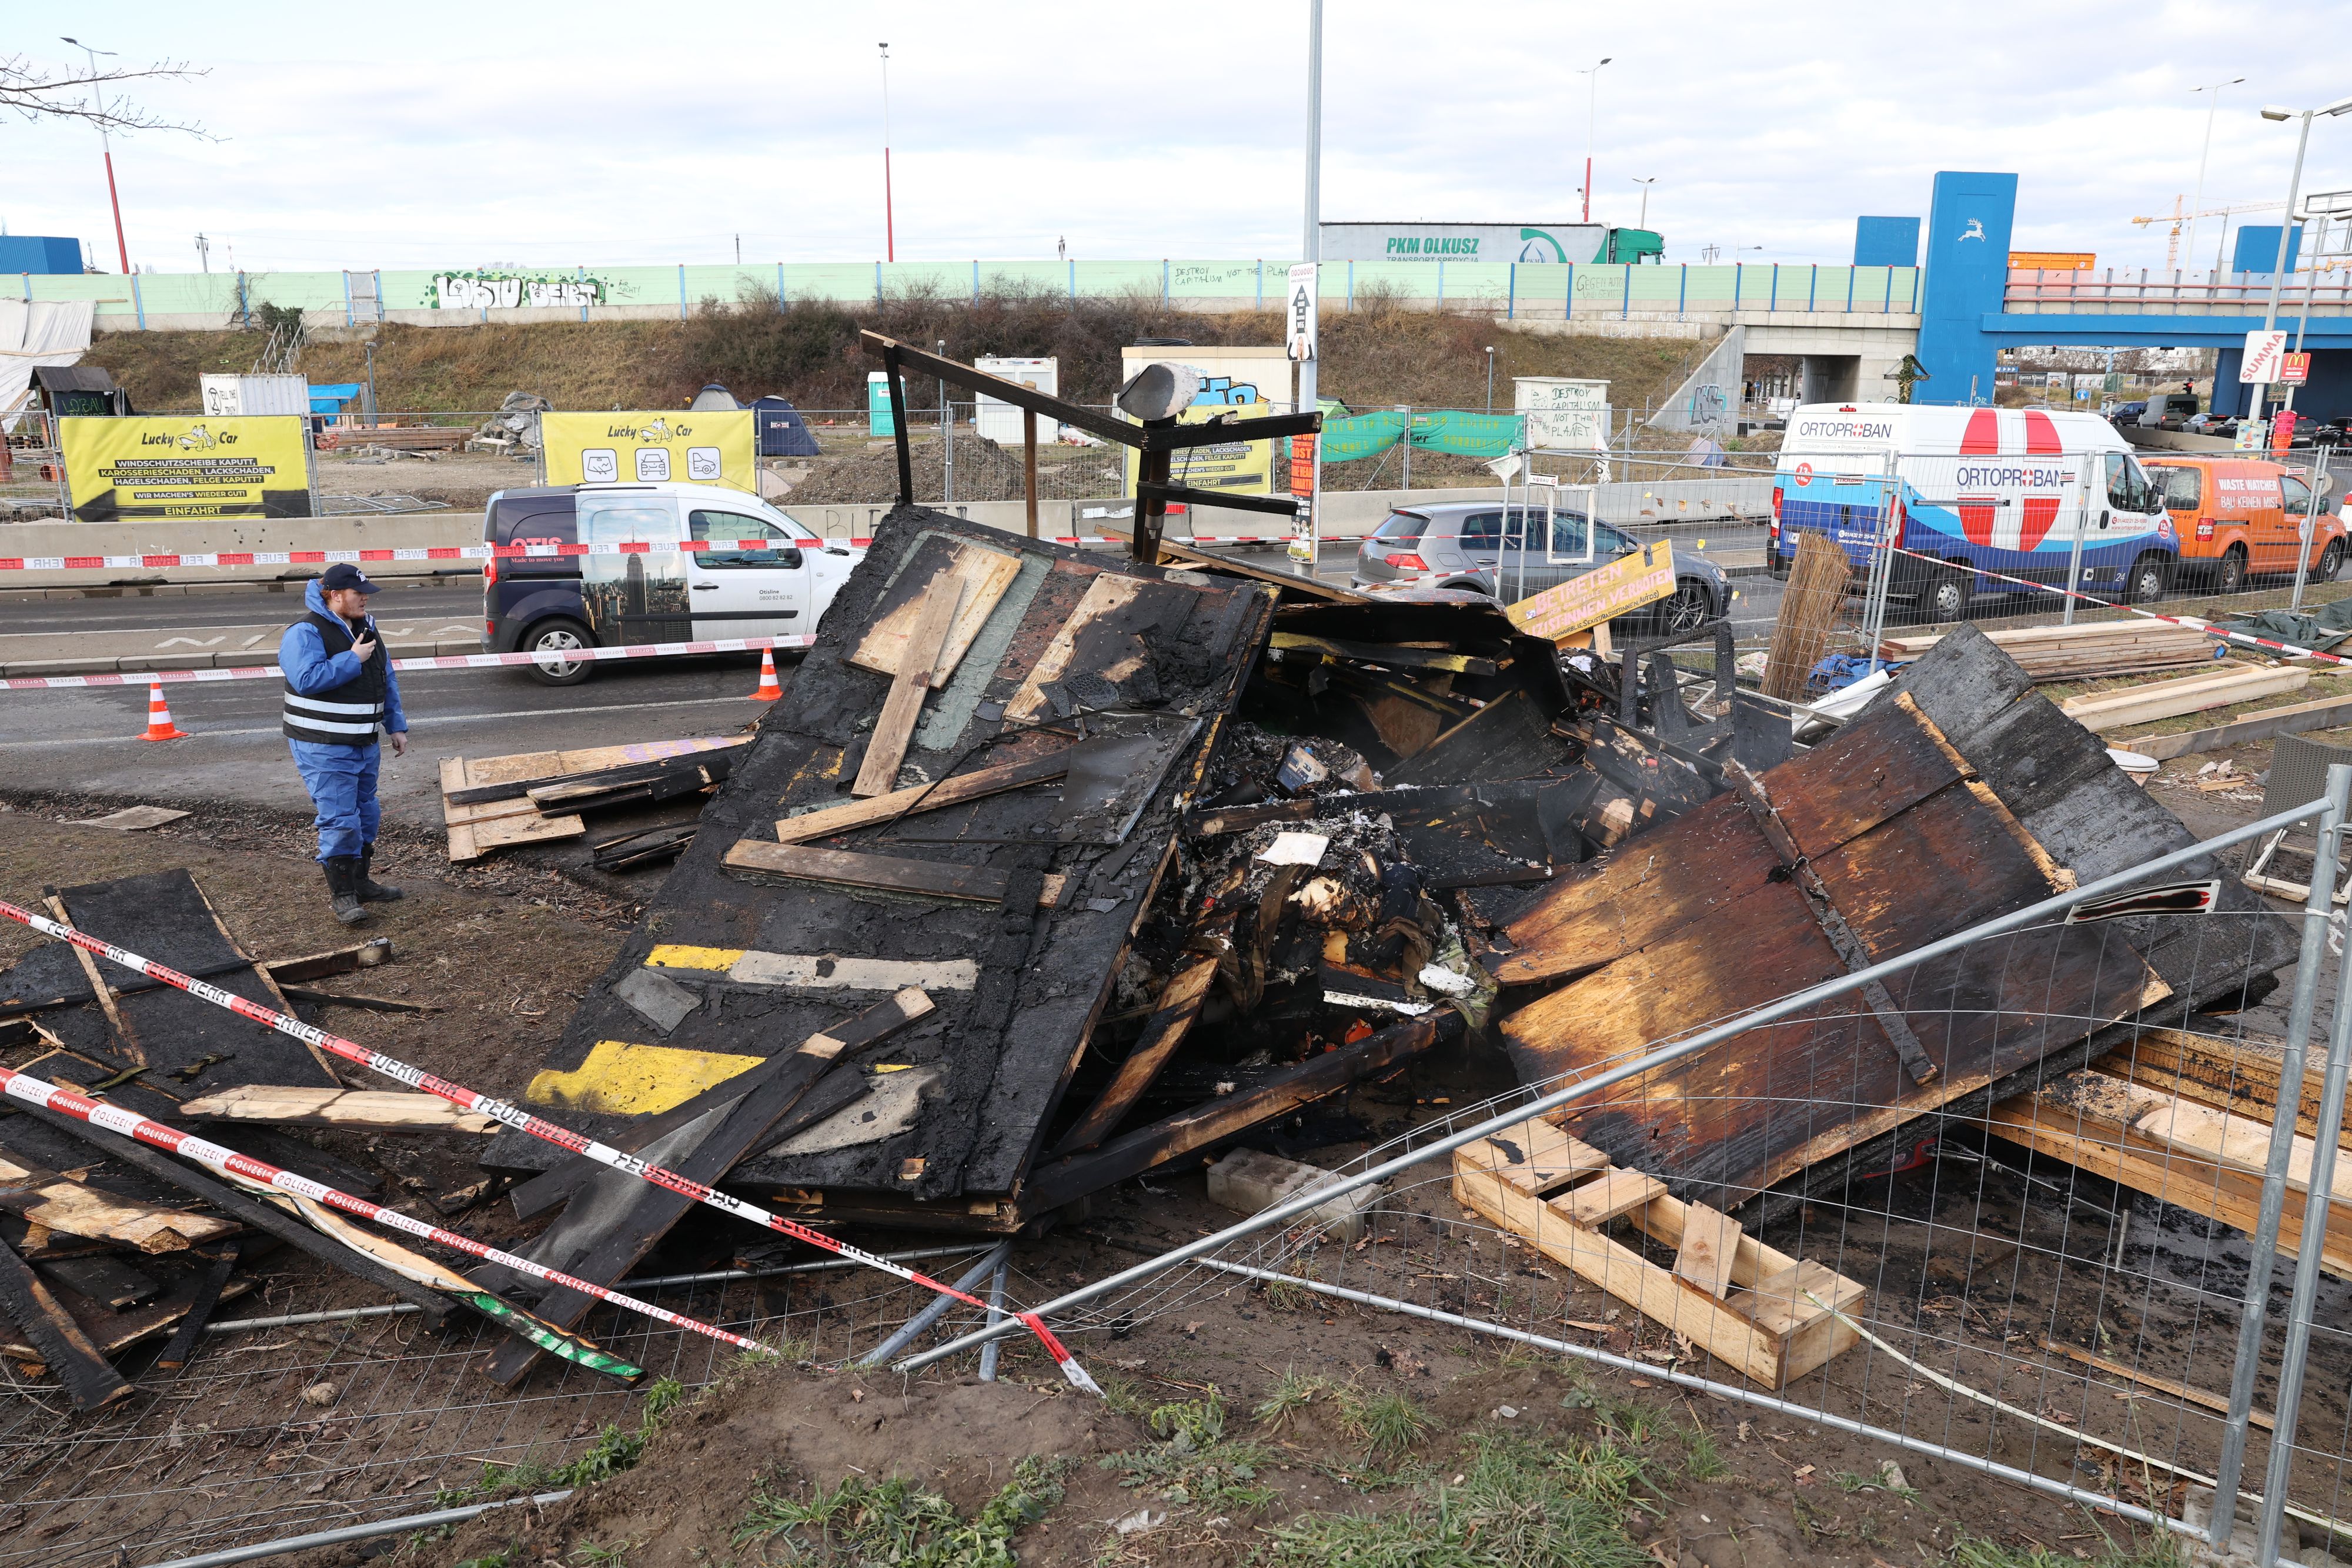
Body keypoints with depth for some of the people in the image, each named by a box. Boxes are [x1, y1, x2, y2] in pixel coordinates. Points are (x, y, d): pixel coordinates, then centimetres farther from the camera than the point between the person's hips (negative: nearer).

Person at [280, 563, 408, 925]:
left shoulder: (365, 629, 11)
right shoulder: (305, 633, -15)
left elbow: (387, 681, 18)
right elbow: (307, 679, -30)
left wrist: (396, 726, 14)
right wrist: (353, 660, -22)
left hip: (364, 743, 8)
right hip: (323, 749, -8)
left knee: (366, 815, 16)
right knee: (339, 820, -8)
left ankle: (360, 881, 30)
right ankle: (342, 894, 0)